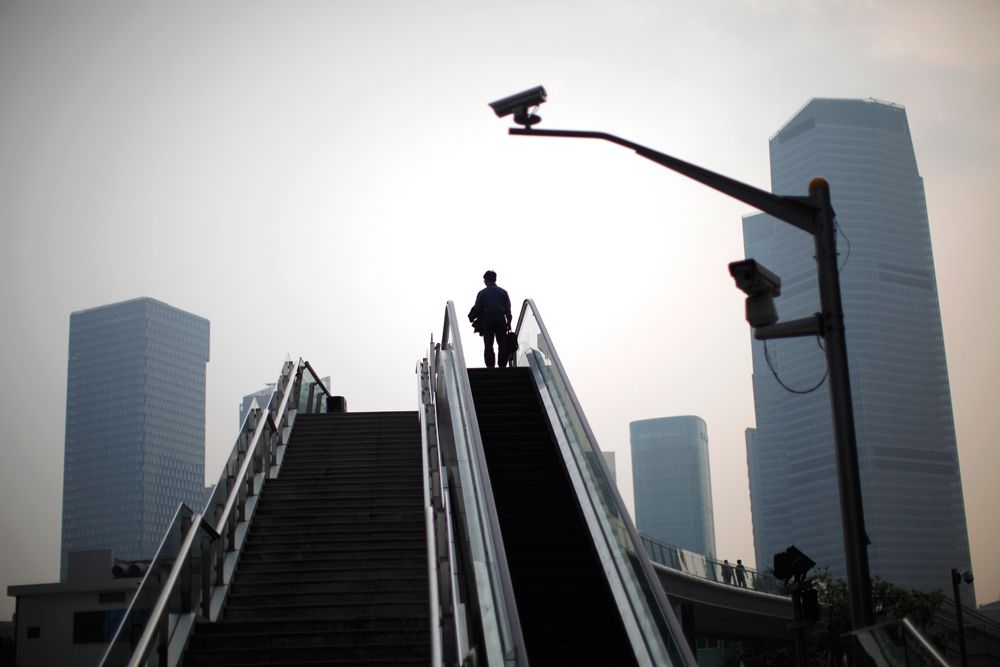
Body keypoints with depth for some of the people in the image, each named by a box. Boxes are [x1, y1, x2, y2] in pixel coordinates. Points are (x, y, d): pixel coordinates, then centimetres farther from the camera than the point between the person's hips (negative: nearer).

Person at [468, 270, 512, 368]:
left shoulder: (482, 293, -2)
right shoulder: (503, 292, 6)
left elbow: (477, 308, -3)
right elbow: (508, 309, 4)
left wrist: (472, 318, 13)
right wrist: (508, 322, 8)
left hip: (487, 320, -2)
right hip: (501, 320, 2)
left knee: (488, 346, 2)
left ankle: (490, 366, -3)